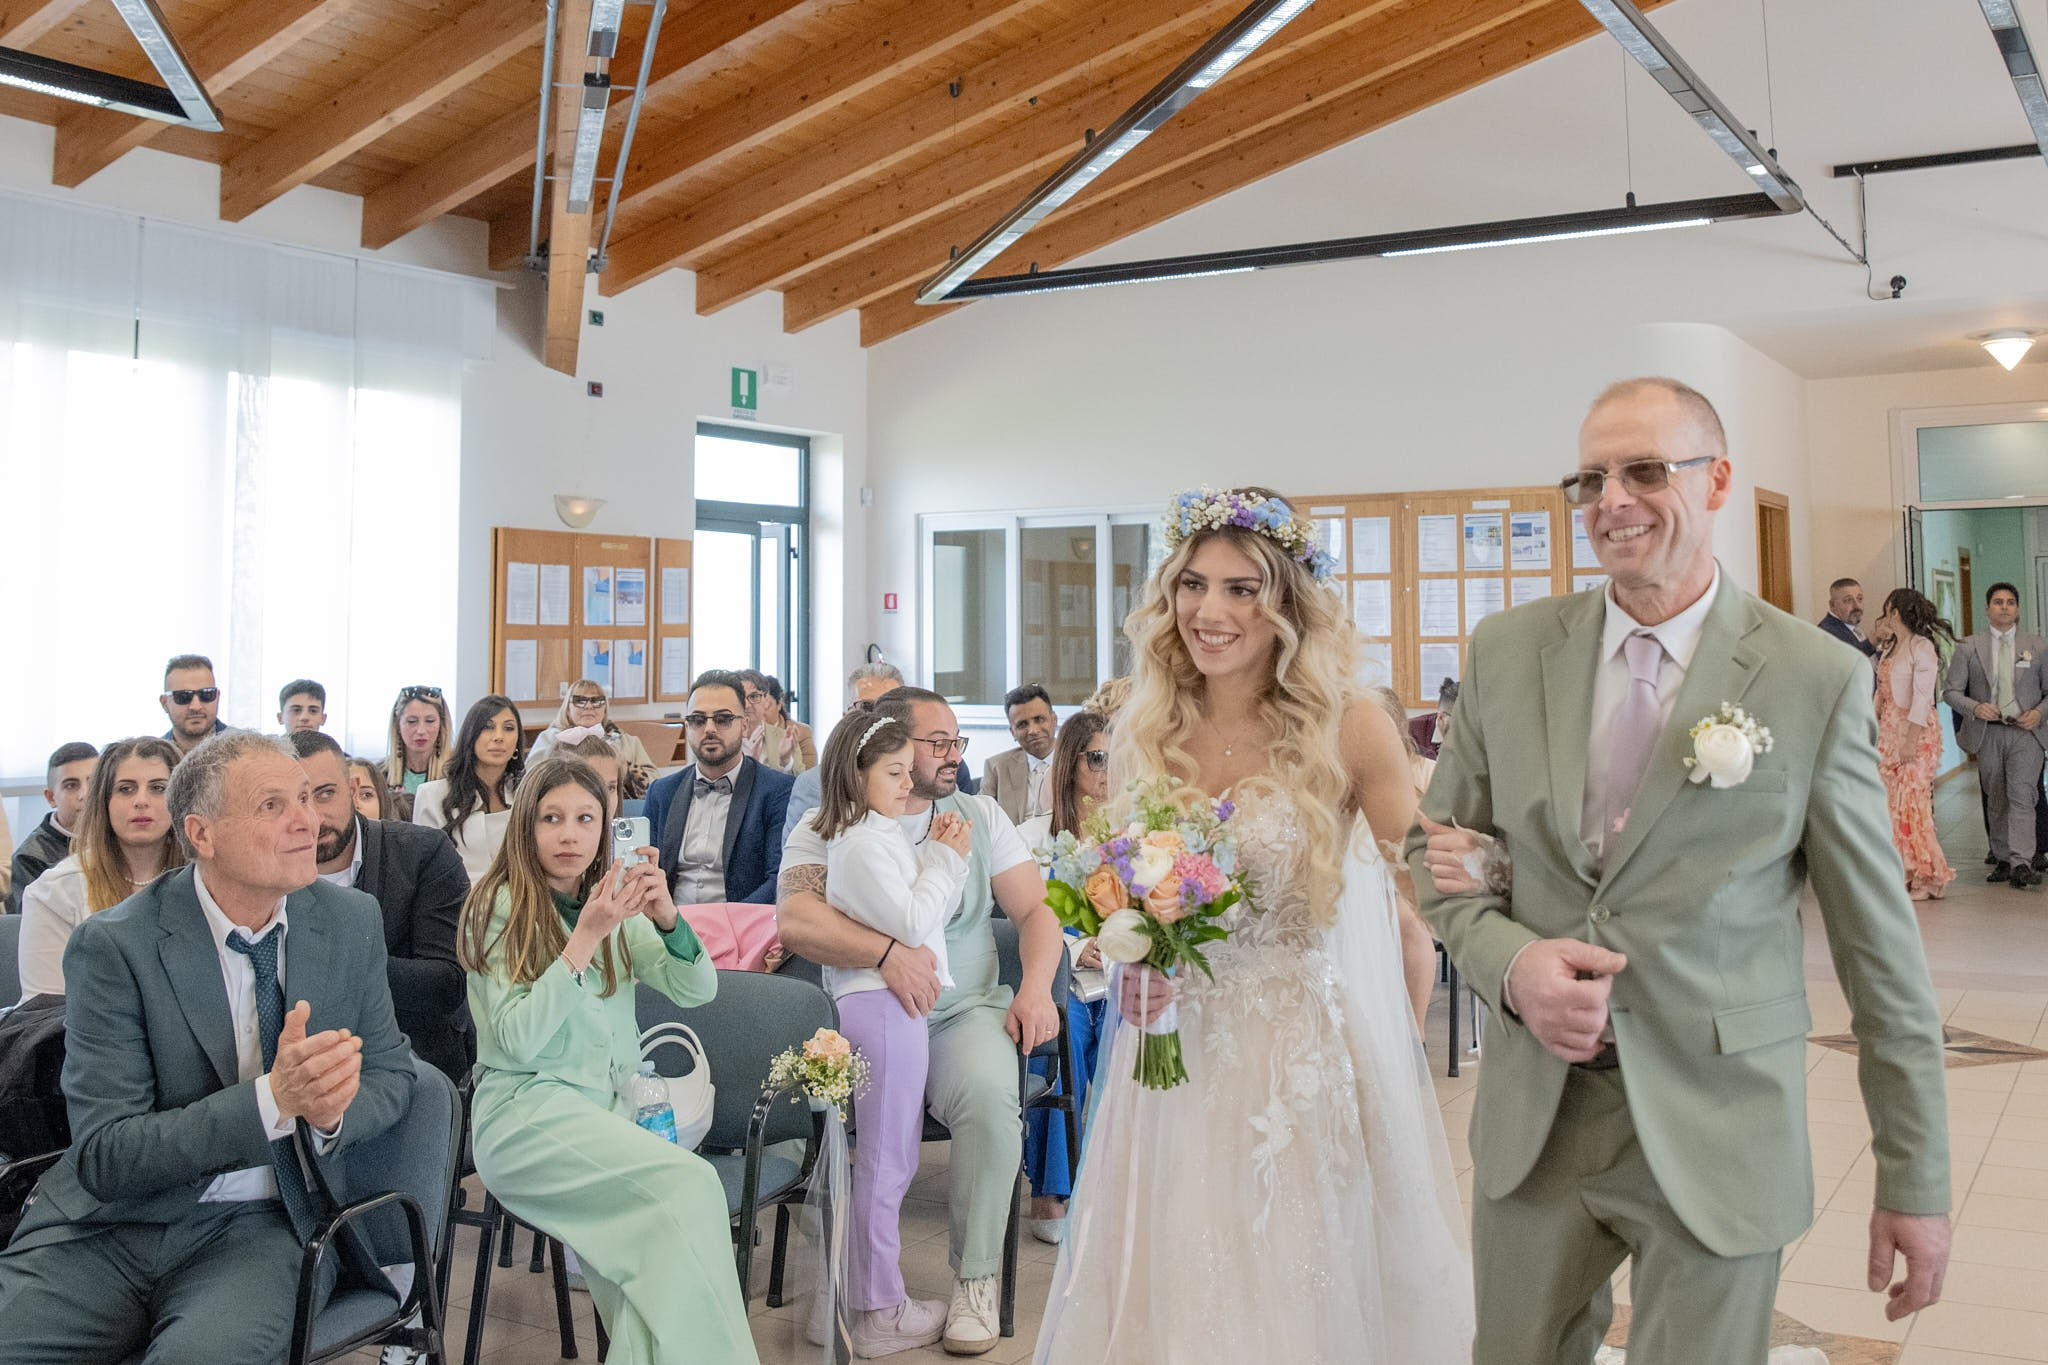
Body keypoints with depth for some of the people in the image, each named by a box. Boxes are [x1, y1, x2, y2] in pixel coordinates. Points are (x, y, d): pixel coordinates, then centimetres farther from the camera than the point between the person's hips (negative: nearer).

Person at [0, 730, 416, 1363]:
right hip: (112, 1229, 0)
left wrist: (331, 1108, -13)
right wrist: (271, 1099, -26)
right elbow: (105, 1156, -12)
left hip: (271, 1224, 1)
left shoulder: (351, 921, 2)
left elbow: (390, 1078, 11)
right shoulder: (114, 946, -9)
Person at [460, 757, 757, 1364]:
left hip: (611, 1103, 5)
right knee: (691, 1183, -28)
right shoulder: (495, 907, 0)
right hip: (526, 1106, -5)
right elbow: (519, 1038, -12)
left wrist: (665, 917, -13)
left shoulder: (615, 904, 15)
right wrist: (587, 938, -18)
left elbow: (698, 989, 5)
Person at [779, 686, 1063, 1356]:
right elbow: (794, 920, -16)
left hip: (964, 1011, 1)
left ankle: (975, 1277, -10)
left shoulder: (979, 816, 11)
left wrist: (1036, 987, -9)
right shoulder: (825, 826, 1)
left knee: (990, 1097, -30)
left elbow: (1035, 909, 10)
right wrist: (886, 951, -31)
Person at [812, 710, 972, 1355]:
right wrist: (947, 860, -9)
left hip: (892, 1004, 11)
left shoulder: (878, 836, 19)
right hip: (884, 1006, -11)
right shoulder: (866, 844, -14)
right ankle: (879, 1313, 7)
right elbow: (912, 921, -19)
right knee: (886, 1162, -2)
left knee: (888, 1159, 16)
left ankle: (871, 1296, 25)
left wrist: (936, 854, 9)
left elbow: (924, 911, 20)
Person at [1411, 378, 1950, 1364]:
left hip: (1715, 1133, -3)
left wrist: (1915, 1179, -1)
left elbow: (1880, 946, -4)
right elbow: (1439, 848, 7)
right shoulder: (1507, 651, 0)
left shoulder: (1817, 680, -8)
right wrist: (1508, 962, -13)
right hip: (1531, 1118, 3)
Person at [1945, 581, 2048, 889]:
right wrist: (1975, 707, -14)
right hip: (1987, 733, 1)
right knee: (1996, 800, 8)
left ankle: (2021, 863, -22)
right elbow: (1951, 692, 4)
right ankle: (2002, 860, 19)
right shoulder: (1969, 648, 5)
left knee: (2021, 795, -16)